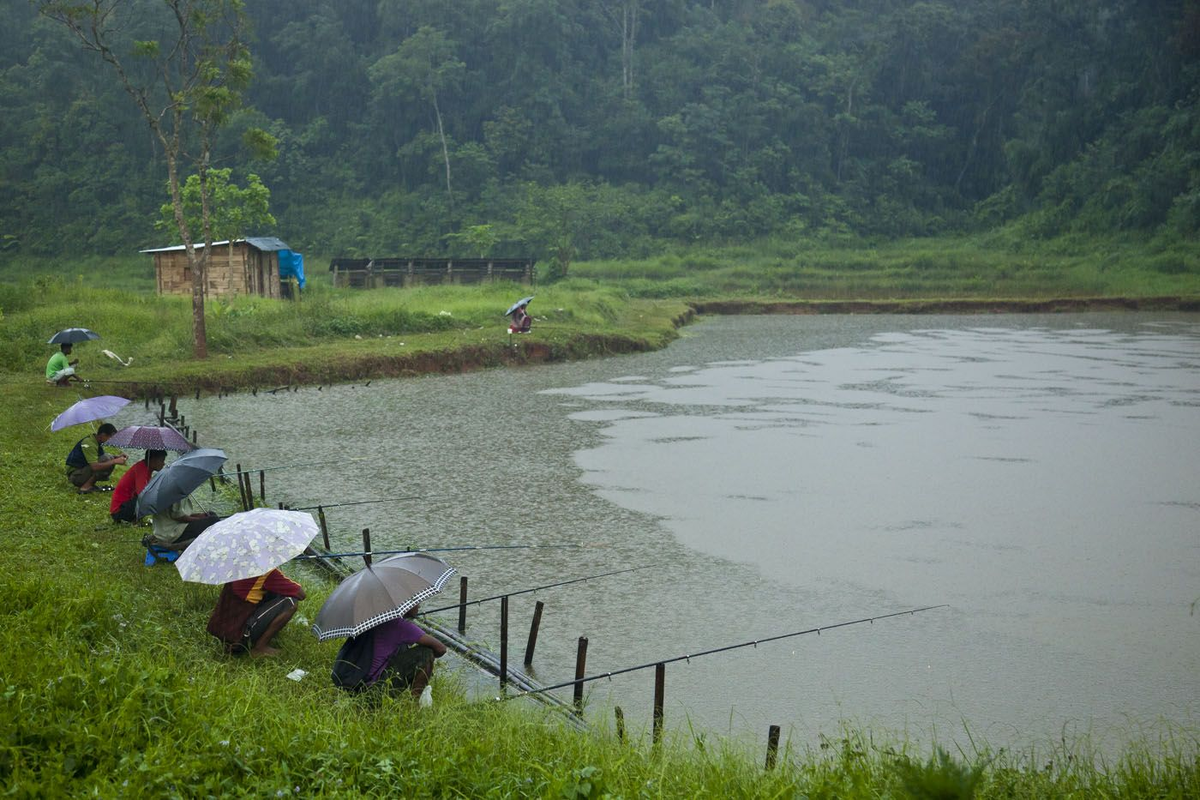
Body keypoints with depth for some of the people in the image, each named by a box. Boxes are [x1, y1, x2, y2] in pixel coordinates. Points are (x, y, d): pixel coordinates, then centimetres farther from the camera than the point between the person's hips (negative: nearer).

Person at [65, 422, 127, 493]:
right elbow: (95, 466, -33)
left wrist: (117, 457, 0)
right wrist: (115, 461, -29)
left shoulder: (96, 441, 5)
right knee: (107, 459, -22)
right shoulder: (89, 443, -24)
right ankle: (86, 487, -16)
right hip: (75, 475, -10)